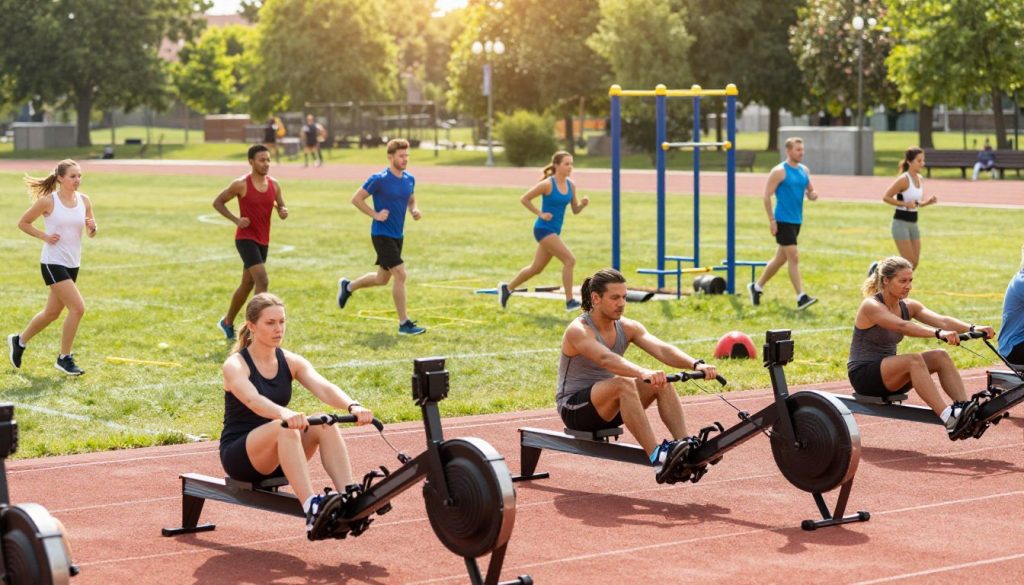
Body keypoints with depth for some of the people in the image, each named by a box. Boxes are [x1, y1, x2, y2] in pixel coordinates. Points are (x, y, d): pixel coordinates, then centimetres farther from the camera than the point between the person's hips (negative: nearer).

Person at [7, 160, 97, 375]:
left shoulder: (84, 201, 3)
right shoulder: (48, 201, -11)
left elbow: (91, 234, 11)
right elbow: (23, 223, -2)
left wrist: (92, 227, -12)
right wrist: (45, 236, -13)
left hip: (72, 264, 7)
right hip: (53, 262, -7)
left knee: (52, 312, 16)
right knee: (77, 307, -16)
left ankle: (19, 341, 40)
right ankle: (64, 358, -3)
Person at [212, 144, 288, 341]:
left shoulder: (274, 184, 4)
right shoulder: (241, 184, -12)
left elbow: (281, 206, 13)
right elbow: (217, 202, -3)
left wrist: (283, 211, -12)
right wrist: (236, 220, -15)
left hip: (263, 241, 7)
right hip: (246, 238, -7)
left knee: (247, 284, 17)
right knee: (262, 281, -20)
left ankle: (227, 322, 34)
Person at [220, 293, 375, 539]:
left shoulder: (291, 361, 2)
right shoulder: (236, 365, -12)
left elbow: (323, 388, -17)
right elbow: (252, 399, -35)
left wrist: (352, 406, -39)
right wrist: (285, 414, -56)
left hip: (276, 456, 5)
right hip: (239, 454, -5)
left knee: (325, 425, -24)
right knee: (283, 427, -37)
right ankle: (312, 509, -50)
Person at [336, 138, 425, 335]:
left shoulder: (409, 180, 6)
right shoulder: (379, 179, -15)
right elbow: (356, 199, -9)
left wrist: (414, 211, 0)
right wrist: (375, 214, -17)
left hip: (397, 236, 8)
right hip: (382, 235, -8)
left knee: (382, 279, 19)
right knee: (400, 275, -15)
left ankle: (348, 286, 44)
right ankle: (404, 324, -9)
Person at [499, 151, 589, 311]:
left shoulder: (571, 185, 4)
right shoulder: (547, 184, -15)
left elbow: (575, 210, 10)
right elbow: (524, 199, -9)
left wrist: (583, 204, -10)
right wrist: (540, 214, -14)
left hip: (554, 231, 8)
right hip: (543, 229, -8)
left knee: (536, 268, 18)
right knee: (569, 260, -18)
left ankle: (507, 288, 37)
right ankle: (570, 302, -15)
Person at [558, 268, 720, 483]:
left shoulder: (627, 327, 0)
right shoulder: (579, 330, -20)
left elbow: (661, 349, -17)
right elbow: (605, 359, -40)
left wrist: (696, 364, -36)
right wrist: (643, 372, -58)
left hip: (609, 407, 7)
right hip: (574, 407, -7)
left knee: (662, 382, -17)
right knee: (623, 384, -36)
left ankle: (686, 447, -26)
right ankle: (657, 459, -44)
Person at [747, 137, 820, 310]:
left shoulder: (804, 170, 11)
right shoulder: (779, 171, -11)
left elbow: (810, 190, 21)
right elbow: (767, 196, -11)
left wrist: (812, 195, -5)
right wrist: (771, 220, -16)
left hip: (796, 221, 8)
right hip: (783, 221, -8)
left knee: (781, 258, 15)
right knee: (794, 257, -13)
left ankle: (757, 286, 30)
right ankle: (801, 298, -15)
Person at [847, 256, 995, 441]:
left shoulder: (908, 306, 6)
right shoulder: (871, 306, -16)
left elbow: (942, 320, -11)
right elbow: (902, 326, -35)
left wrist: (972, 328, -29)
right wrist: (938, 334, -48)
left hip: (889, 373, 8)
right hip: (863, 375, -8)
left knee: (940, 356, -14)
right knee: (914, 360, -33)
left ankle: (964, 407, -26)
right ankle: (948, 420, -43)